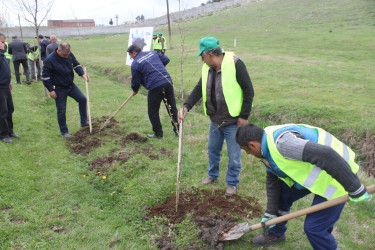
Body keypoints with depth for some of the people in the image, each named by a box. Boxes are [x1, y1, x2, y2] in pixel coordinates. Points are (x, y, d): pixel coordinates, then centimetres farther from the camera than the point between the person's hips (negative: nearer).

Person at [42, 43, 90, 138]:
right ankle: (64, 131, 18)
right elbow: (45, 77, -16)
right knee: (61, 111, 2)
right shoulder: (50, 60, -20)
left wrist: (82, 74, -9)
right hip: (59, 89, -5)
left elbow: (76, 65, 8)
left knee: (82, 99, 1)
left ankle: (84, 122, 17)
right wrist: (51, 90, -17)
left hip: (70, 85, 6)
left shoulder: (70, 55, -5)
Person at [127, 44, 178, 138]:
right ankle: (178, 130, 21)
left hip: (155, 87, -6)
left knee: (153, 112, 10)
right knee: (172, 108, 14)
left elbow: (135, 81, 4)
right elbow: (166, 60, 19)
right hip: (168, 82, 6)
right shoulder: (152, 53, 16)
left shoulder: (135, 64, 0)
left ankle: (158, 133, 18)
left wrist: (134, 91, 24)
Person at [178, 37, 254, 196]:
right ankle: (213, 175, 46)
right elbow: (199, 89, 7)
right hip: (215, 120, 7)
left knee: (234, 155, 7)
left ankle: (232, 183, 28)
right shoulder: (207, 68, 3)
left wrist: (244, 116, -17)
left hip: (233, 121, -7)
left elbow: (248, 90, -17)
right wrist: (187, 106, -7)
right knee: (212, 149, 22)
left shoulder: (234, 64, -18)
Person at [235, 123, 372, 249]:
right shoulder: (268, 148, 2)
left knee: (314, 227, -8)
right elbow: (272, 182, 10)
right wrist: (270, 214, 12)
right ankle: (276, 233, 39)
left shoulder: (281, 142, -33)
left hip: (338, 173, -10)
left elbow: (326, 155, -40)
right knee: (281, 195, 16)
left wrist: (355, 188, -32)